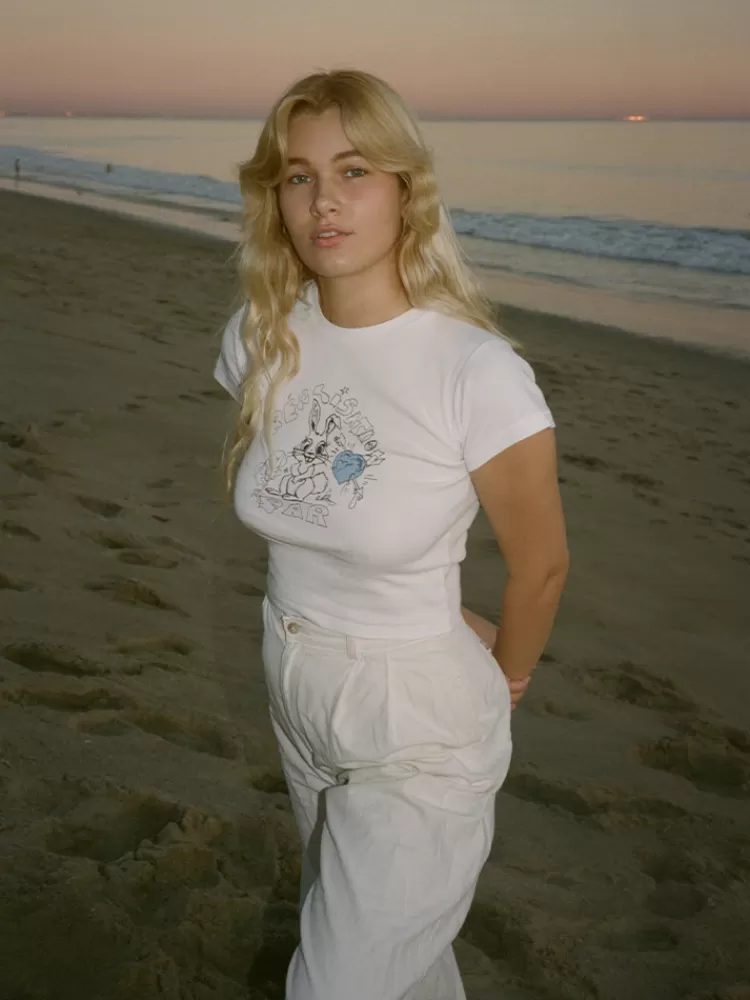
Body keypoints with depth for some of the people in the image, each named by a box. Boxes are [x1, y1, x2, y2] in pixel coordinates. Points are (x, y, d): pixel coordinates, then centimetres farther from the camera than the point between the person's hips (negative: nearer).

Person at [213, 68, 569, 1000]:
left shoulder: (479, 372, -26)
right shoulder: (258, 338, -8)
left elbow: (541, 564, -12)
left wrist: (505, 677, 4)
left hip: (419, 724, -5)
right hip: (296, 692, 6)